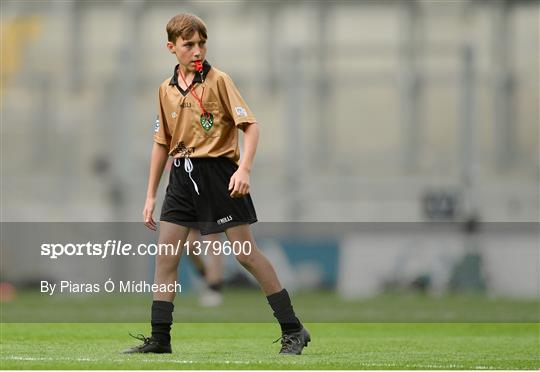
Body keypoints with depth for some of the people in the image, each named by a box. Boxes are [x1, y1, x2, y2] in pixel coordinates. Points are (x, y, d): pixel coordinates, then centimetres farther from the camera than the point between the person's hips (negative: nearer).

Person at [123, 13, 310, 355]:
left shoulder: (218, 81, -6)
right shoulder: (166, 90, 10)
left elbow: (251, 125, -10)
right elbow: (162, 143, 18)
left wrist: (244, 169, -24)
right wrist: (151, 195, 17)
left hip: (218, 172, -6)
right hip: (183, 176, 6)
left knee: (246, 253, -5)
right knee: (165, 255, 0)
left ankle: (293, 330, 2)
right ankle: (159, 339, 6)